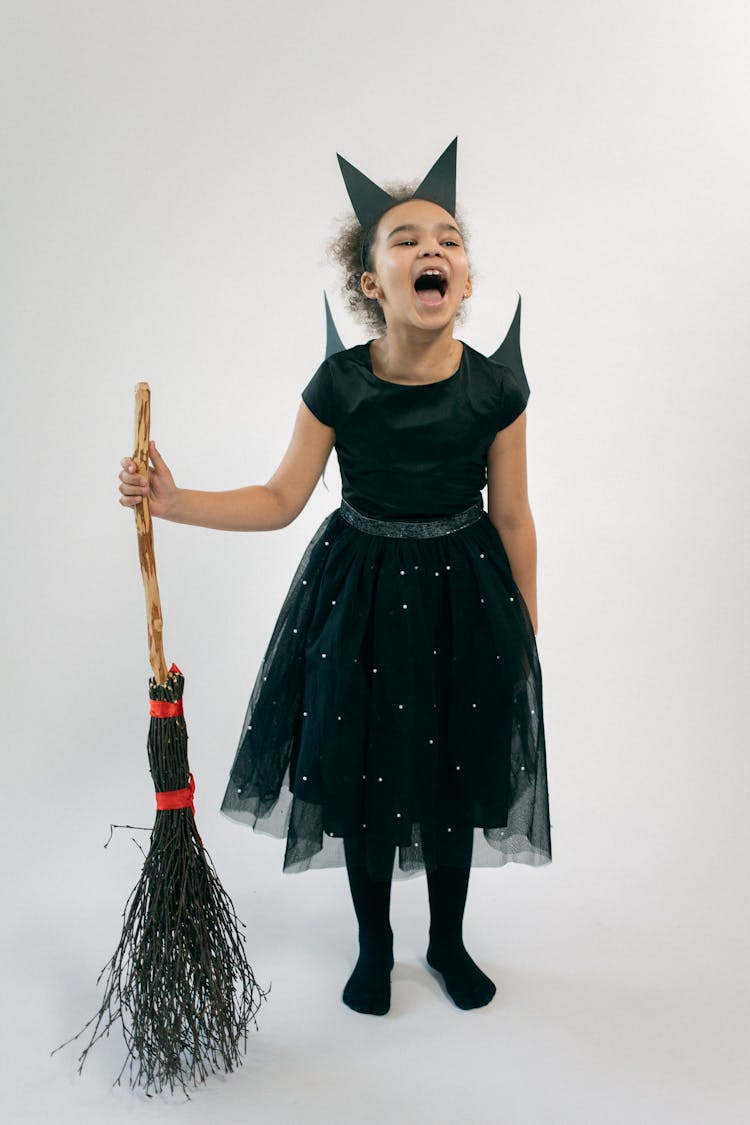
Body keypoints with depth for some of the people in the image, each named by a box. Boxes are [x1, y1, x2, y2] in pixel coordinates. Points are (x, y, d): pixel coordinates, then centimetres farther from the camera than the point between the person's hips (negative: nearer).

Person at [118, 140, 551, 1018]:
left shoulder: (496, 389, -13)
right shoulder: (338, 384, -13)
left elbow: (512, 516, -3)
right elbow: (280, 500, -5)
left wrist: (526, 630, 4)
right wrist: (172, 501, -18)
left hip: (462, 593, 0)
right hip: (359, 591, 0)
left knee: (455, 774, 13)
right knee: (365, 771, 12)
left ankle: (448, 942, 40)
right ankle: (374, 946, 38)